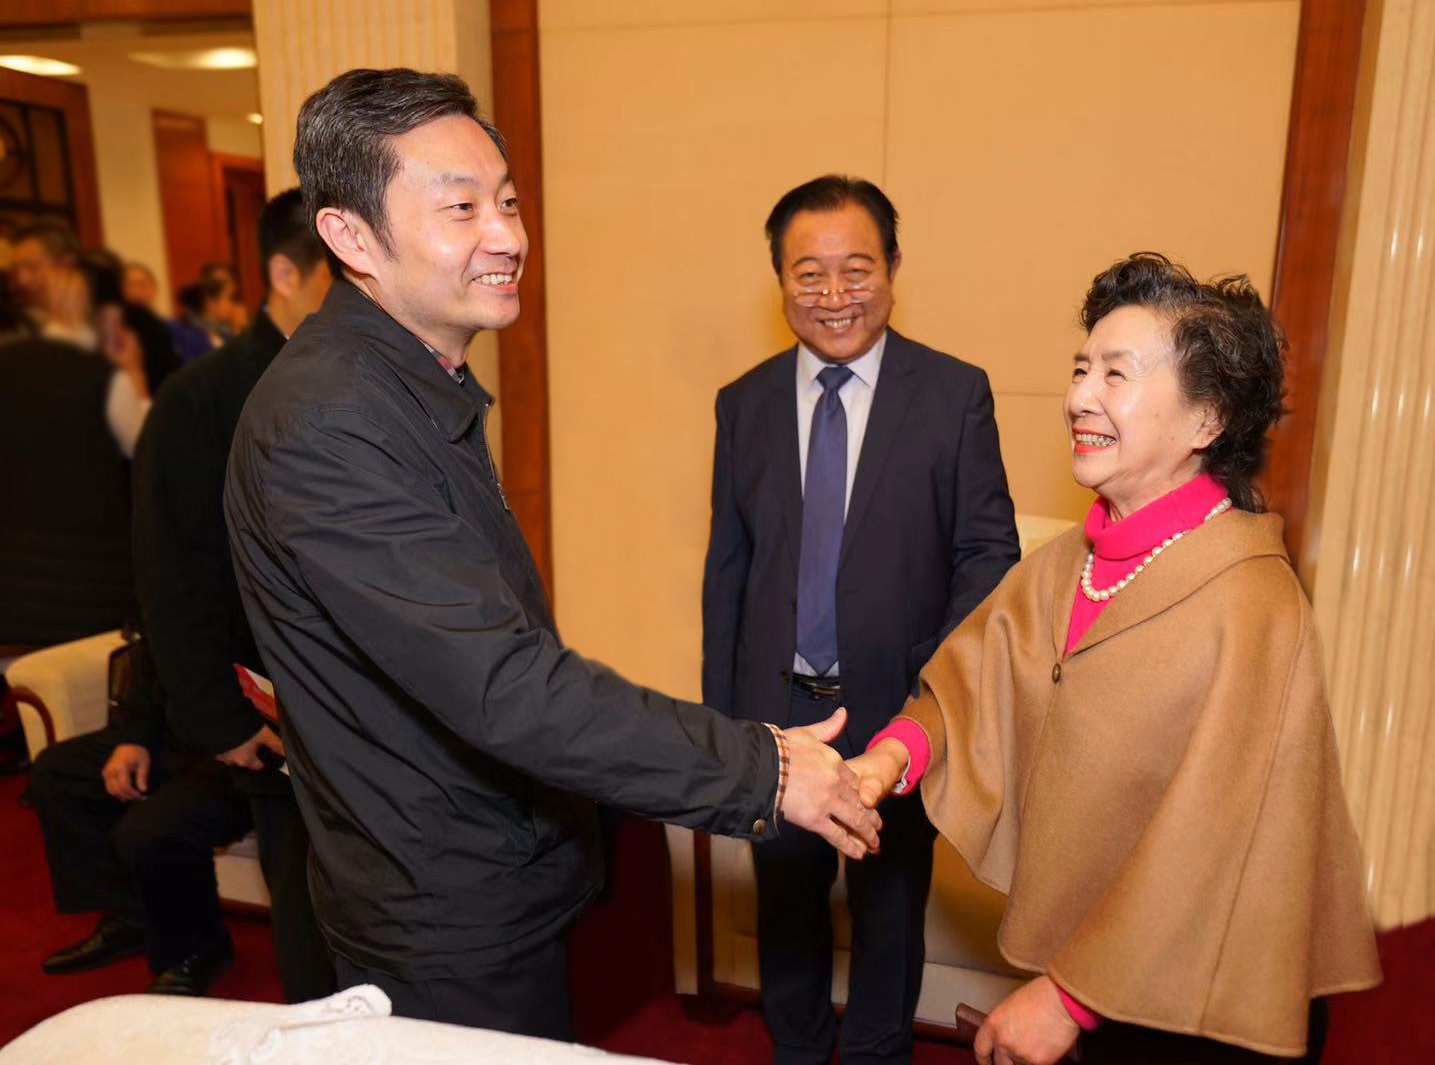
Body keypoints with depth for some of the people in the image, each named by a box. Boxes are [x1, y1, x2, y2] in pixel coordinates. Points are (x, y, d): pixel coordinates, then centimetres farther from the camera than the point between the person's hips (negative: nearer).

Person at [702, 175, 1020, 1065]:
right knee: (786, 908, 22)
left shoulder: (956, 393, -8)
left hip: (901, 710, -2)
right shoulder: (745, 403, 0)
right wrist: (721, 713, 3)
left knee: (891, 912, 20)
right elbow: (727, 566, 2)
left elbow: (987, 550, -6)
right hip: (775, 710, 2)